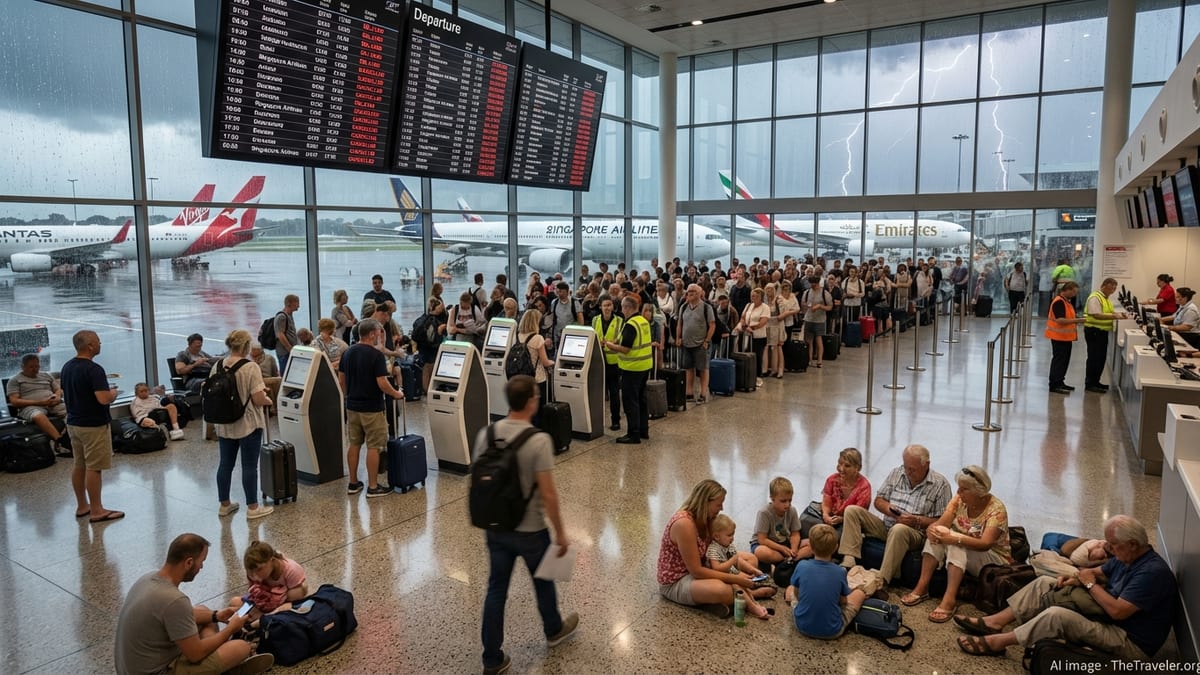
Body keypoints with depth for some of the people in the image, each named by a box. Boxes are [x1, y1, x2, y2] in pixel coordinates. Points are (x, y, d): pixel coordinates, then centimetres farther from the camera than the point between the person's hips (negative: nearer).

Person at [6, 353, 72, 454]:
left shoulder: (47, 376, 26)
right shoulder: (15, 380, 12)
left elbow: (59, 390, 27)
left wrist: (58, 398, 0)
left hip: (53, 404, 5)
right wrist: (39, 402, -12)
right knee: (38, 415, -42)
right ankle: (60, 440, -52)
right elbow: (14, 401, 1)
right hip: (30, 407, -5)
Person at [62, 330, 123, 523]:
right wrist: (113, 393, -7)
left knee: (79, 465, 15)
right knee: (94, 468, -3)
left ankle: (82, 506, 25)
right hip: (93, 425, -9)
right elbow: (104, 399, -29)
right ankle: (97, 511, 2)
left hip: (73, 423, 9)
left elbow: (65, 394, 20)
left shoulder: (67, 367, 8)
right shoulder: (93, 369, -21)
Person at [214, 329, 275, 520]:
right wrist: (268, 400, 1)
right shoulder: (250, 367, -17)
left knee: (225, 464, 14)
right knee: (249, 466, 3)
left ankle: (224, 505, 26)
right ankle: (252, 508, 11)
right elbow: (258, 399, -19)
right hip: (248, 425, -6)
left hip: (224, 425, 6)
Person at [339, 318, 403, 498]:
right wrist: (396, 394, -4)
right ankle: (373, 487, 5)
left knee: (354, 444, 14)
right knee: (373, 447, 0)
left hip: (352, 406, 7)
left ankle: (353, 483, 22)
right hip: (372, 408, -7)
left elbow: (341, 379, 10)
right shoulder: (376, 355, -17)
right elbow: (382, 384, -20)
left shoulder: (348, 352, 4)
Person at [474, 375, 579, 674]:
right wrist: (560, 533, -10)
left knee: (496, 589, 14)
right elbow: (548, 494, -22)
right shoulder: (539, 440, -23)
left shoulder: (486, 434, -6)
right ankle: (554, 630, 46)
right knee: (543, 581, 21)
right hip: (530, 530, -4)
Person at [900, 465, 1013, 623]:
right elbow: (940, 523, -12)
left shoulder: (996, 509, -20)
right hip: (960, 552, 6)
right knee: (938, 533, -22)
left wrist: (954, 539, -46)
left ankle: (949, 599, -42)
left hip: (995, 560, -6)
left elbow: (985, 544, -33)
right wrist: (932, 529, -36)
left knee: (957, 545, -34)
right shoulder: (959, 500, -3)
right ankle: (922, 586, -24)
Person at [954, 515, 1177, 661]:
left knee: (1056, 615, -32)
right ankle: (995, 621, -5)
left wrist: (1090, 584, -14)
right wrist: (1078, 579, 0)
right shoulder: (1127, 557, 5)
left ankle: (996, 642, -21)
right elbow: (1100, 572, 22)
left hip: (1131, 645, -10)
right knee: (1046, 584, 3)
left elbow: (1117, 611, -29)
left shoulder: (1152, 572, -25)